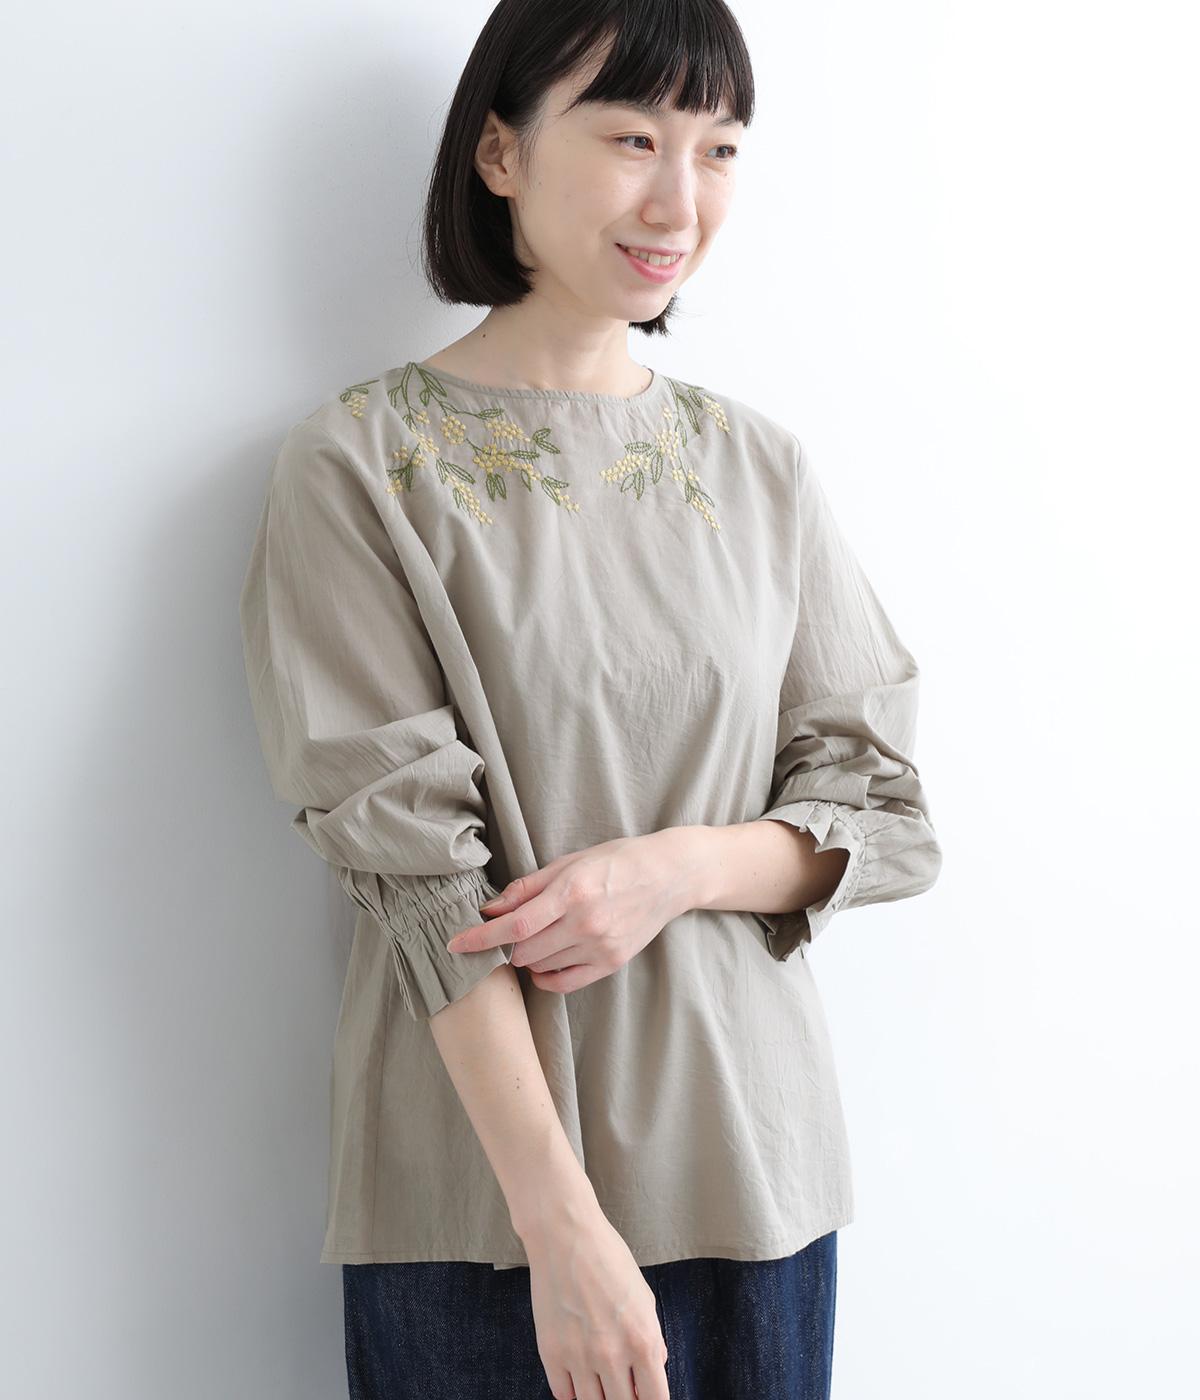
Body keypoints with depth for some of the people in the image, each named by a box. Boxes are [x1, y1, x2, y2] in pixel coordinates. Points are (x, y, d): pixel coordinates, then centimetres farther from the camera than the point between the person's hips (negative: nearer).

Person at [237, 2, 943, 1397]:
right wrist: (564, 1224, -17)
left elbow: (884, 809, 6)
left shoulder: (760, 468, 6)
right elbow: (416, 861, -12)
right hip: (477, 1197, -3)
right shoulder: (361, 463, -6)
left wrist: (676, 868, -14)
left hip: (754, 1170, 4)